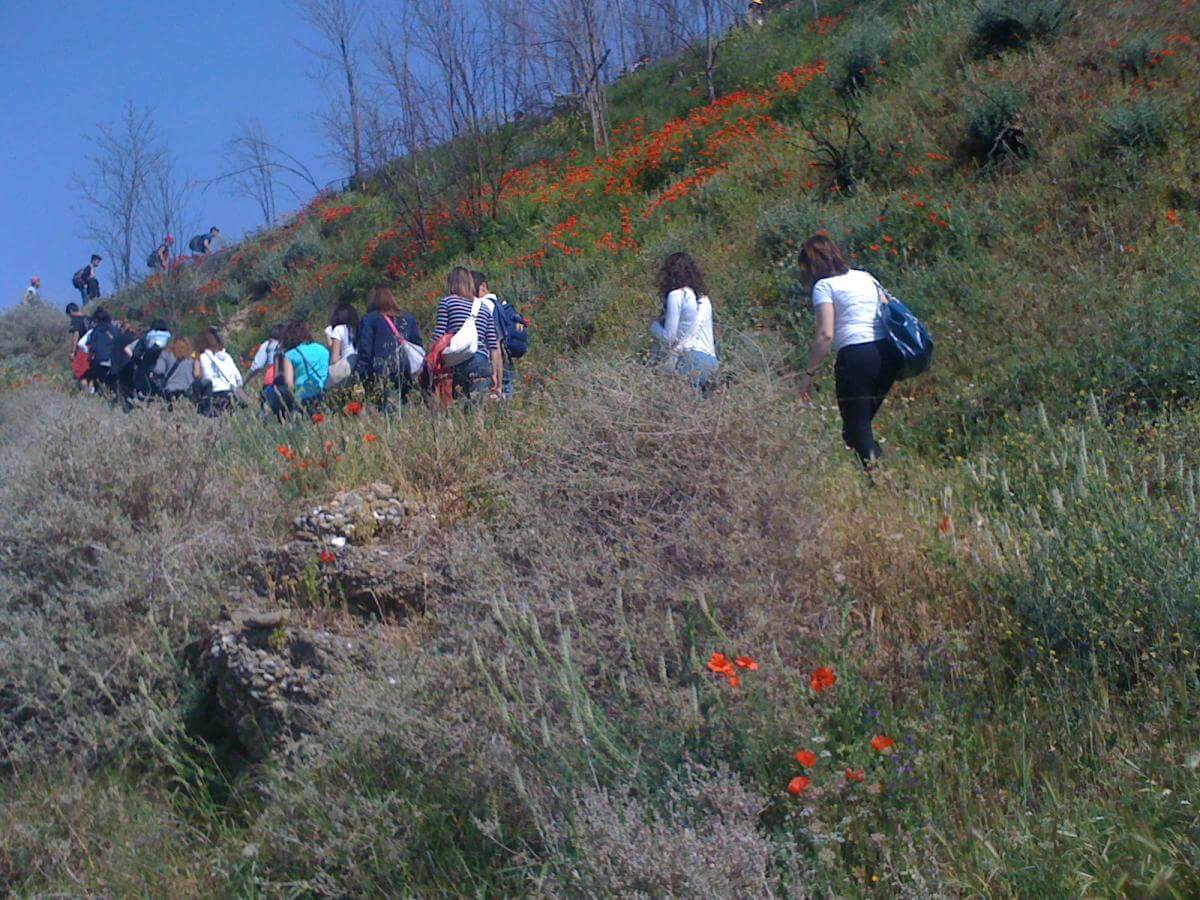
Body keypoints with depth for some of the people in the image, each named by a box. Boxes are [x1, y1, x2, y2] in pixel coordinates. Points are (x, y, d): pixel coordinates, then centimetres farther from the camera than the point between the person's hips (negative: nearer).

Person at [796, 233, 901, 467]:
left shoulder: (824, 286, 0)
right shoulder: (865, 277, 20)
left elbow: (825, 334, -10)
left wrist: (809, 373, -6)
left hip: (856, 355, -7)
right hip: (889, 352, 7)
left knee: (856, 427, 0)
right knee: (863, 421, 18)